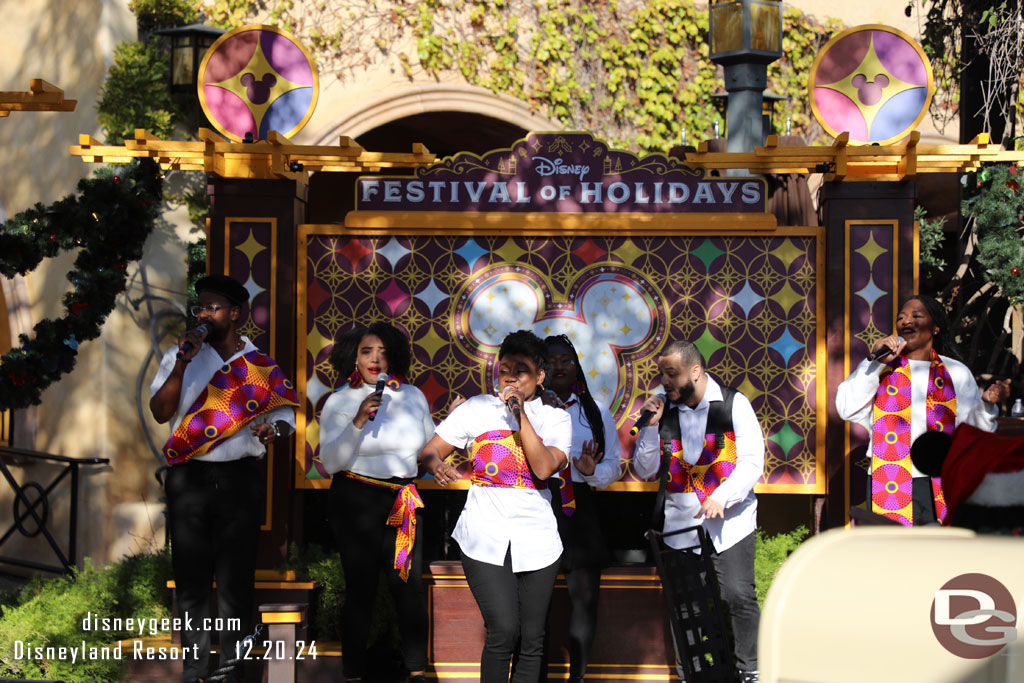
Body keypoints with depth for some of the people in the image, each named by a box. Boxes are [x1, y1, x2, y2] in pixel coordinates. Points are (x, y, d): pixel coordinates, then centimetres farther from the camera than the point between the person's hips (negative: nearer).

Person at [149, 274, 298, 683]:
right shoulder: (181, 356, 6)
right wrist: (181, 364, -13)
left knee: (236, 579, 2)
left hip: (240, 479, -1)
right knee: (191, 577, 2)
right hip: (189, 479, 1)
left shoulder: (261, 365, 5)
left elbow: (285, 418, 7)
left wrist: (273, 429, -16)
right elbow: (160, 412, -3)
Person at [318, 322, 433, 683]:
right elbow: (331, 462, -12)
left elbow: (430, 447, 24)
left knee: (410, 585, -4)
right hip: (356, 500, -3)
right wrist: (358, 422, -21)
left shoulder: (413, 396, 8)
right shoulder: (340, 402, -2)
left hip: (403, 502, 3)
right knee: (361, 587, -4)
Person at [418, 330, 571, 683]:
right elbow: (430, 450, 3)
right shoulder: (476, 409, 7)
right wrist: (436, 464, -20)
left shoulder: (555, 418, 8)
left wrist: (520, 414, -12)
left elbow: (544, 468, -9)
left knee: (531, 640, 4)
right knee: (503, 631, -16)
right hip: (486, 538, -2)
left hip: (536, 540, 2)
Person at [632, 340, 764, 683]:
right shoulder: (662, 409, 6)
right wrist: (651, 426, -7)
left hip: (730, 518, -3)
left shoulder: (734, 404, -2)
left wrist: (721, 497, -19)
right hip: (680, 522, 3)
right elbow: (643, 470, 7)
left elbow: (752, 460, -6)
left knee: (739, 596, -8)